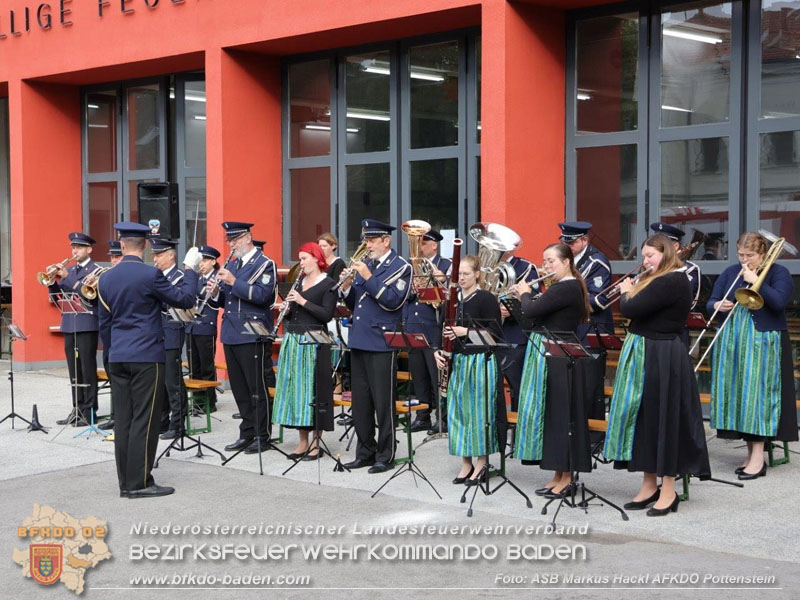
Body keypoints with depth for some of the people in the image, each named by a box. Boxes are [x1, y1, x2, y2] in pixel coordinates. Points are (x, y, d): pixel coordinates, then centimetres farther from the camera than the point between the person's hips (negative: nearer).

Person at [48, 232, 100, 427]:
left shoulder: (95, 270, -4)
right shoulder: (69, 270, 17)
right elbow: (57, 295, 15)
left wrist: (67, 277, -20)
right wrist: (53, 280, -3)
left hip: (87, 325, -7)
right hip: (69, 325, 7)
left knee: (87, 369, -4)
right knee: (74, 370, 10)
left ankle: (89, 411, 0)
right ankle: (77, 409, 15)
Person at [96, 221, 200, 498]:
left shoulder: (105, 279, 7)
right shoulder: (150, 275, -12)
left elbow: (104, 323, 13)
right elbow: (185, 299, -4)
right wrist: (190, 269, 8)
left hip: (117, 358, 6)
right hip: (147, 356, -6)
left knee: (123, 420, 8)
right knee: (144, 420, -2)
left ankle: (126, 483, 12)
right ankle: (139, 483, 0)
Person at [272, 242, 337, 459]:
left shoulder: (328, 284, -4)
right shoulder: (299, 282, 16)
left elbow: (327, 314, -14)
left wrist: (303, 301, -16)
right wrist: (286, 309, -2)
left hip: (313, 342, -7)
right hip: (293, 340, 7)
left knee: (313, 389, -5)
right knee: (294, 388, 7)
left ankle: (315, 443, 2)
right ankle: (302, 442, 15)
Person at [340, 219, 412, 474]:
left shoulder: (400, 266, -5)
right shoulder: (365, 264, 15)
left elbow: (394, 301, -18)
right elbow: (353, 303, 16)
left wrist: (368, 277, -21)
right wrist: (347, 286, -4)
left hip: (381, 343, -7)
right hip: (358, 340, 7)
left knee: (383, 402, -1)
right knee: (360, 402, 11)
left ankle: (386, 455, 7)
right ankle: (365, 452, 21)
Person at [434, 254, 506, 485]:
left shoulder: (486, 299, -8)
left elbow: (495, 333, -12)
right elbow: (445, 329, 16)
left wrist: (466, 332, -19)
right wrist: (438, 350, -1)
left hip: (480, 361, -6)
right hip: (457, 361, 6)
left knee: (479, 409, -2)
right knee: (458, 409, 7)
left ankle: (481, 461, 10)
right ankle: (466, 462, 17)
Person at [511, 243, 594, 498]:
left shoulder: (566, 288, -17)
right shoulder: (567, 287, 15)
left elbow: (531, 311, -21)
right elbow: (541, 312, 20)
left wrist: (525, 293, -2)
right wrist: (527, 296, 8)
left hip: (558, 359, -10)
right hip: (547, 355, 10)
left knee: (559, 413, -4)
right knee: (551, 412, 12)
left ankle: (565, 476, 3)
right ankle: (559, 474, 18)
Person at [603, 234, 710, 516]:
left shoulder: (671, 282, -19)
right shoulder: (660, 280, 13)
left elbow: (630, 309, -23)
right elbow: (642, 310, 18)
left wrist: (626, 291, -4)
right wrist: (632, 292, 5)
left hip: (661, 360, -10)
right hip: (646, 355, 10)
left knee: (663, 419, -2)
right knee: (644, 418, 13)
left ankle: (668, 491, 7)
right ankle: (649, 485, 22)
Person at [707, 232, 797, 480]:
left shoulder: (778, 272, -1)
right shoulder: (730, 273, 12)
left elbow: (779, 302, -17)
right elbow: (710, 302, 10)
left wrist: (755, 280, -18)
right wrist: (717, 305, -12)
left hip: (763, 345, -5)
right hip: (733, 345, 5)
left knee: (758, 394, -9)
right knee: (738, 394, 4)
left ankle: (758, 458, -8)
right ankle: (751, 452, 13)